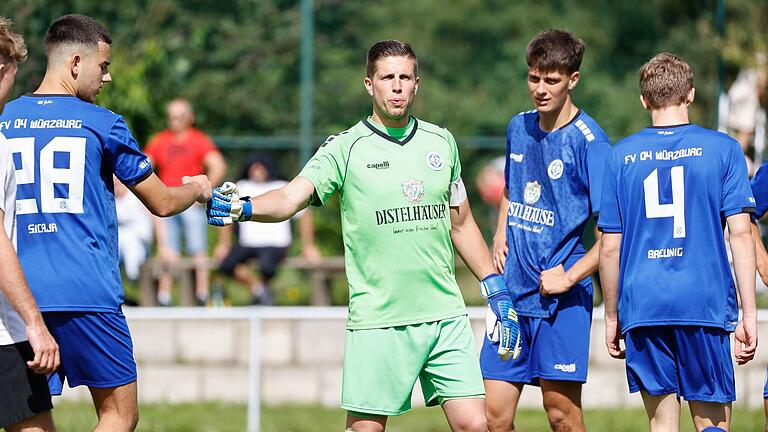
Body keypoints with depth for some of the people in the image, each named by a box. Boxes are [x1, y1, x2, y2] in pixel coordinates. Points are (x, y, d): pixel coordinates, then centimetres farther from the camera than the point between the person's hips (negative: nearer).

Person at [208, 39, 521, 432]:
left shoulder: (441, 142, 9)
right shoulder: (345, 149, -4)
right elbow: (290, 198, -18)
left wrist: (497, 293, 18)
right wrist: (243, 208, -38)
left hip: (446, 315, 3)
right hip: (377, 322, -3)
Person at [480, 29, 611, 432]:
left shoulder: (588, 142, -11)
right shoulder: (518, 128, 10)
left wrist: (568, 277, -19)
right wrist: (501, 236, 11)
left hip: (560, 298, -6)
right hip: (513, 293, 6)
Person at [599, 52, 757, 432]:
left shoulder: (621, 156, 6)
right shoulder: (722, 149, 2)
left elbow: (610, 247, 7)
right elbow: (740, 233, -3)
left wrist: (612, 317, 17)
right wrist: (749, 314, -1)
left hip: (643, 307, 2)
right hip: (705, 304, -2)